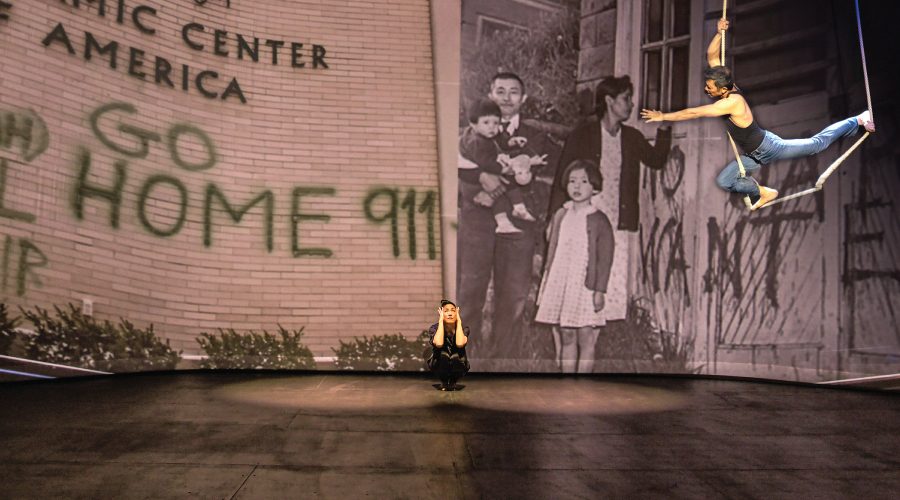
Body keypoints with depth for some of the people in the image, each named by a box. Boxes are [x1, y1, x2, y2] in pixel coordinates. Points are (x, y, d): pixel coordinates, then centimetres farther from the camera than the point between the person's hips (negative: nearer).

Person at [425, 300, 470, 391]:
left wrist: (459, 321, -28)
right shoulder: (434, 328, -17)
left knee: (458, 353, -33)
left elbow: (460, 344, -39)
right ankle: (444, 381, -2)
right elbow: (438, 344, -40)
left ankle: (453, 381, -1)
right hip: (439, 366, 0)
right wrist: (441, 321, -30)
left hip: (457, 367, 0)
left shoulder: (464, 329, -16)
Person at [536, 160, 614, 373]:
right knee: (565, 338, 8)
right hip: (560, 284, 4)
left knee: (586, 338, -2)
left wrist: (600, 290, -9)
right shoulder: (560, 216, 10)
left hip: (586, 286, -4)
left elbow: (605, 258, -5)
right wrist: (547, 283, 12)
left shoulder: (599, 220, -4)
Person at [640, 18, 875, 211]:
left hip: (769, 147, -8)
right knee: (723, 181, 2)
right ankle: (763, 192, 19)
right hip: (755, 155, 8)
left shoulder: (731, 102, -33)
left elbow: (693, 113, -36)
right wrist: (720, 32, -13)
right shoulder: (726, 88, -8)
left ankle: (858, 120, 28)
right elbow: (711, 55, -1)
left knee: (817, 143, 9)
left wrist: (663, 116, -33)